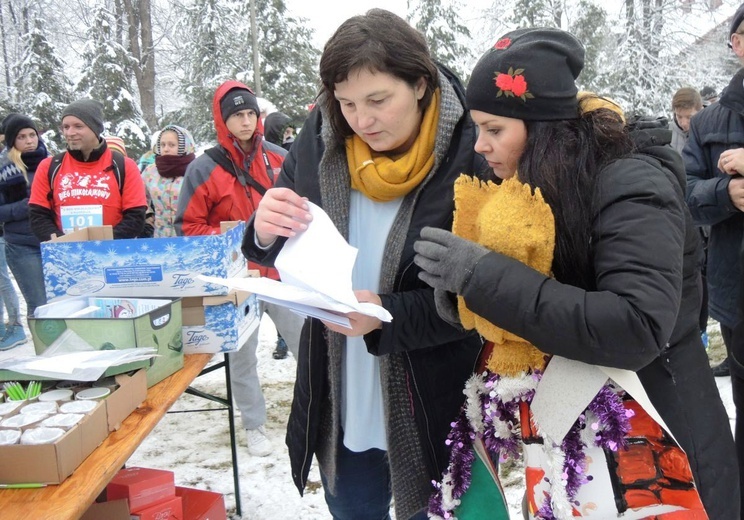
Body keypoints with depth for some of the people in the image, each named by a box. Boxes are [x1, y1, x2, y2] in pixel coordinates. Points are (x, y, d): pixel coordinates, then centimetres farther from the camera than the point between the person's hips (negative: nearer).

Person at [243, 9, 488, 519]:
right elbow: (286, 254, 4)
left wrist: (388, 315, -29)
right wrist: (266, 232, -19)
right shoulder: (321, 139, -6)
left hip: (434, 409, -3)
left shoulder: (471, 152, -17)